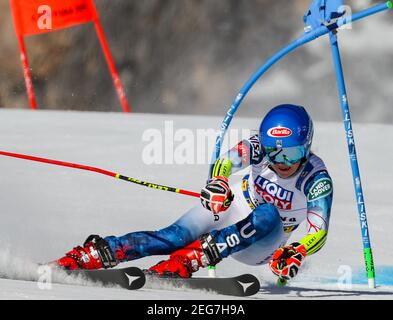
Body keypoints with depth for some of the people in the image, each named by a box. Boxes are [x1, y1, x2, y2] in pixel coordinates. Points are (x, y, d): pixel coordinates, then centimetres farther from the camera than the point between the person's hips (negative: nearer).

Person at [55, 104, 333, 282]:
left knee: (268, 215, -35)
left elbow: (319, 233, -27)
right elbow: (226, 162, -30)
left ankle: (184, 262, -48)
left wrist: (297, 253, -47)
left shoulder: (317, 180, -21)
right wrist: (217, 182, -53)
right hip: (231, 212, 2)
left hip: (259, 247, -2)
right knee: (175, 237, -24)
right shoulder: (260, 147, -16)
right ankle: (77, 259, -32)